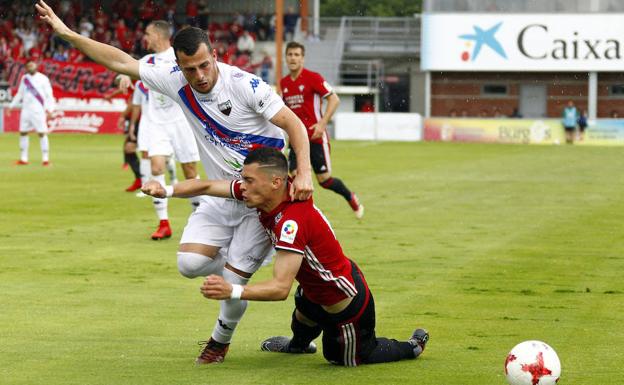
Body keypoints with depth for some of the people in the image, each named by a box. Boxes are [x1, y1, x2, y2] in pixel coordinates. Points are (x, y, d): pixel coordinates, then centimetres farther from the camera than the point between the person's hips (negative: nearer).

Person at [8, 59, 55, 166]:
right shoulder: (24, 79, 10)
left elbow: (49, 95, -5)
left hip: (38, 110, -5)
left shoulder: (43, 79, -3)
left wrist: (49, 109, -16)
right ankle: (23, 159, 12)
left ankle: (45, 159, -1)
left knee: (42, 133, -6)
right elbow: (19, 94, 20)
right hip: (26, 110, 5)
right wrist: (11, 106, 15)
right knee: (23, 133, 5)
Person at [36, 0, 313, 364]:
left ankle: (220, 342, 20)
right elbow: (122, 62, 1)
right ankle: (243, 265, 19)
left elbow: (294, 124, -19)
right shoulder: (175, 82, -5)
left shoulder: (245, 85, -21)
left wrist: (304, 172, -33)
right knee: (190, 263, -13)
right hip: (220, 195, 6)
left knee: (233, 282, -9)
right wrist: (69, 34, -1)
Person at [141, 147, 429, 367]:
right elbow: (208, 186, -6)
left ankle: (412, 347, 37)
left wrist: (232, 291, -51)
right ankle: (299, 344, 70)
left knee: (346, 358, 19)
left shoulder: (291, 222, -39)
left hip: (348, 305, -8)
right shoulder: (263, 193, -13)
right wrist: (167, 190, -19)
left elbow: (281, 288, -42)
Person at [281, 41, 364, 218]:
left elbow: (334, 99, -11)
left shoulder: (313, 78, -9)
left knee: (324, 180, -1)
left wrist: (322, 123, -18)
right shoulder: (284, 82, 8)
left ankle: (351, 198, 26)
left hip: (316, 137, -5)